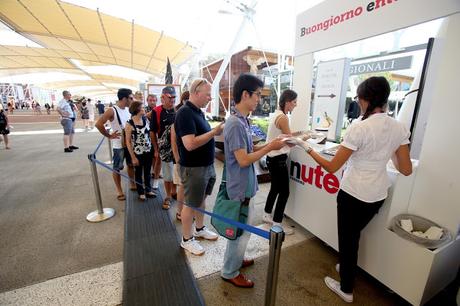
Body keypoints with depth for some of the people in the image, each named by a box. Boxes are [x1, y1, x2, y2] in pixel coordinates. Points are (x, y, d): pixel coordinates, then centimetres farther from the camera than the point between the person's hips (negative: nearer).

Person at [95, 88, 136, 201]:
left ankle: (132, 185, 35)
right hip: (119, 144, -6)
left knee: (131, 165, 18)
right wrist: (109, 136, -12)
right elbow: (98, 124, -17)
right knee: (117, 168, 7)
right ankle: (119, 190, 20)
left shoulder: (129, 109, 3)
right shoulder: (112, 110, -15)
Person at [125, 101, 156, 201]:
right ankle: (141, 192, 31)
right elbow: (128, 142, -12)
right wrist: (133, 157, -11)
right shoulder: (130, 124, -15)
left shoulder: (145, 119, -2)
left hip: (148, 151, 4)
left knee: (147, 172, 18)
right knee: (138, 173, 14)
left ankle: (148, 190, 35)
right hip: (137, 153, -4)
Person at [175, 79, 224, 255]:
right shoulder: (185, 113, -20)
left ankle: (200, 229, 41)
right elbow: (190, 144, -29)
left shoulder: (198, 112, 8)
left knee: (202, 199, 21)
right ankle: (186, 239, 27)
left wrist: (217, 131, 2)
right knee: (191, 204, 7)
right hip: (193, 168, -9)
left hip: (207, 165, 9)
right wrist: (214, 132, -26)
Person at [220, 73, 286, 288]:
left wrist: (269, 144, 1)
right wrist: (270, 148, -17)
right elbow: (243, 160, -25)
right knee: (241, 230, 8)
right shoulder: (235, 124, -24)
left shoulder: (242, 121, 6)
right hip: (240, 188, -9)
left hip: (244, 186, 9)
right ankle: (230, 272, 31)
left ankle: (235, 260, 46)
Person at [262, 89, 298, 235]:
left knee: (275, 188, 21)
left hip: (272, 157, 10)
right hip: (278, 159, -10)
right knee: (284, 191, 1)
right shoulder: (283, 117, -18)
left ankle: (267, 214, 36)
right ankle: (277, 224, 12)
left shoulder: (276, 114, 11)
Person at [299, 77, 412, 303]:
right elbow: (406, 170, 1)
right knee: (354, 235, 28)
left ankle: (346, 289, 35)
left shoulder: (358, 128, -21)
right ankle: (347, 267, 52)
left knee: (347, 238, 15)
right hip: (378, 194, 7)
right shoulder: (399, 128, -2)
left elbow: (331, 167, -19)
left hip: (353, 193, -6)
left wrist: (308, 148, -9)